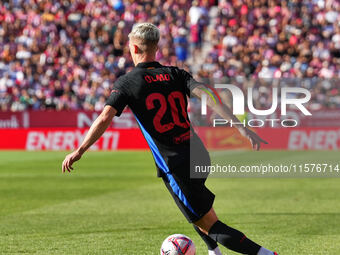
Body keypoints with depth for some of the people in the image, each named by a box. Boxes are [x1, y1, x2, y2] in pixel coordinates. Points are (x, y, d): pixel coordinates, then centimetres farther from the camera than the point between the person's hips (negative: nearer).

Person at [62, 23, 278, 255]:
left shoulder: (127, 82, -1)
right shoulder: (176, 74, 9)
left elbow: (105, 118, -10)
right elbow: (208, 96, -4)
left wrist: (79, 152, -2)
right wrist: (242, 127, -10)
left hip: (175, 166, -6)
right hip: (199, 157, 6)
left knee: (209, 225, 0)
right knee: (195, 210, 35)